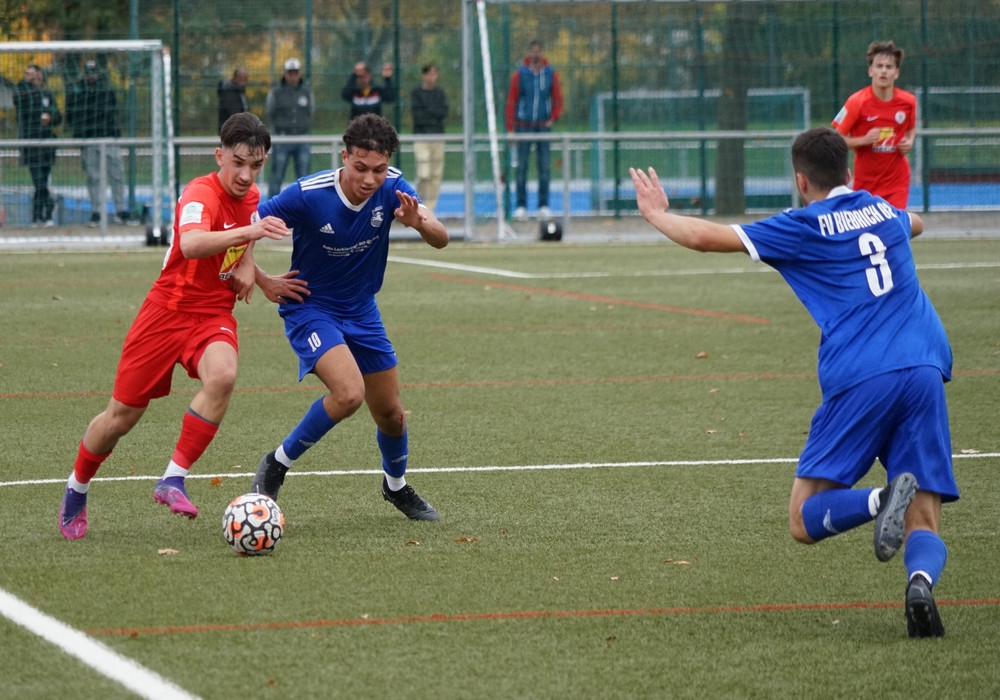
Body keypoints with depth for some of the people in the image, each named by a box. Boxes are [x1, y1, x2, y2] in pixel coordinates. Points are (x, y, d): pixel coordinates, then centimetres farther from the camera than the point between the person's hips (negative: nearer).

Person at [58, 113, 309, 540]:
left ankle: (173, 481, -22)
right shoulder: (200, 194, -19)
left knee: (222, 376, -30)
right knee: (123, 415, 3)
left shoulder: (252, 198, 5)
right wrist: (249, 231, -53)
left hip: (214, 315, 4)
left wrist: (261, 279, 11)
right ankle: (76, 491, 30)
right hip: (168, 310, -4)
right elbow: (191, 244, -42)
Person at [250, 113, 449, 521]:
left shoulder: (392, 188, -14)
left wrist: (418, 222, -40)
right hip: (309, 308, -5)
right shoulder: (308, 195, -26)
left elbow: (441, 239, -18)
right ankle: (277, 465, -8)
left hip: (362, 311, 5)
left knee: (391, 414, 11)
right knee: (348, 393, -28)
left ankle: (396, 485, 42)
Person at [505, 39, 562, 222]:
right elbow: (511, 101, 1)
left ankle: (544, 205, 2)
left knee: (544, 167, -1)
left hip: (543, 126, 1)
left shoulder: (550, 74, 5)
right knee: (521, 167, -3)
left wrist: (553, 119, -3)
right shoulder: (519, 74, 0)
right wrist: (510, 129, -3)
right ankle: (521, 205, -1)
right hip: (523, 125, -1)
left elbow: (557, 99, 12)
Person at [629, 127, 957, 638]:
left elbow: (705, 237, 4)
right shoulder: (885, 212, 21)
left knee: (805, 520, 3)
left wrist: (656, 214, 23)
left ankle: (881, 500, -28)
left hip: (860, 380, -4)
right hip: (925, 370, 4)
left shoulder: (805, 227, 6)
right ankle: (920, 580, -33)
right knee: (924, 521, 2)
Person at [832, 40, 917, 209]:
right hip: (865, 181, -1)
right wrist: (863, 140, -24)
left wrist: (909, 142, -4)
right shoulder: (857, 102, -12)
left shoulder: (908, 101, -3)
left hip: (897, 181, 1)